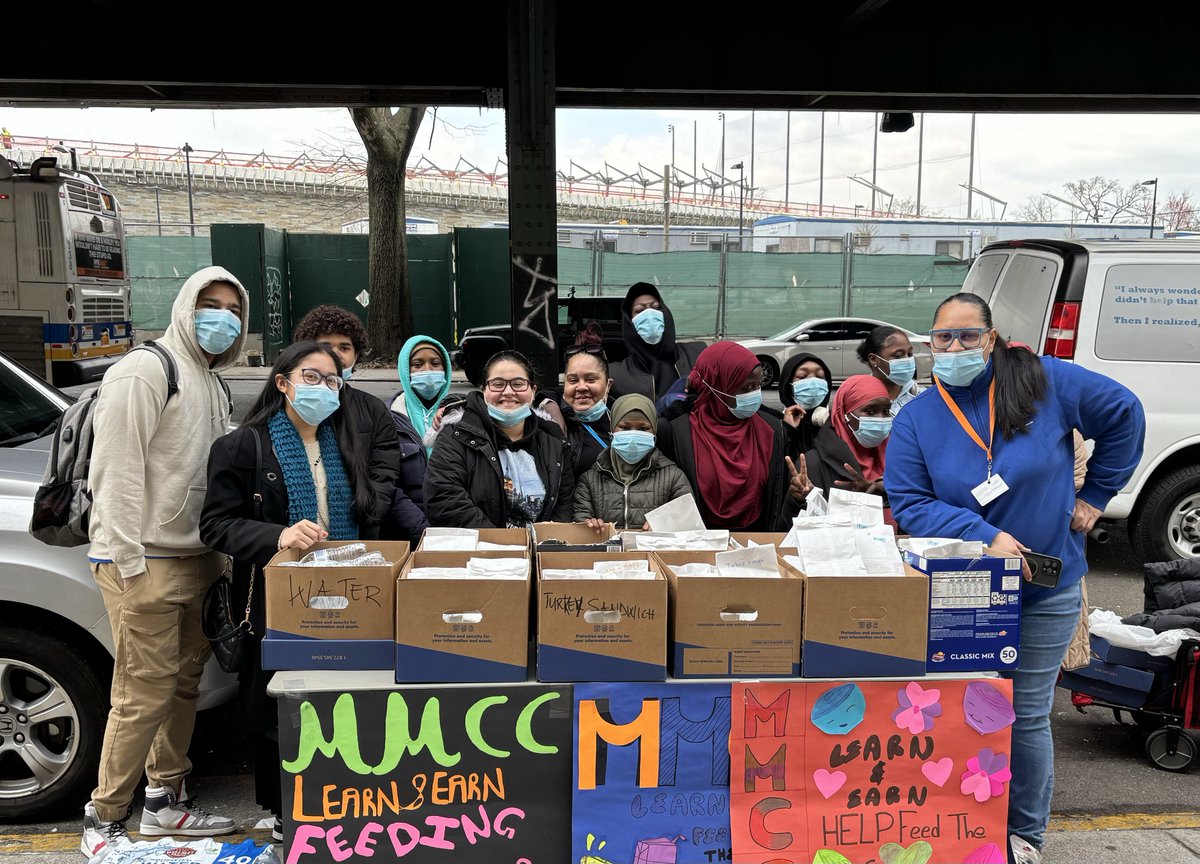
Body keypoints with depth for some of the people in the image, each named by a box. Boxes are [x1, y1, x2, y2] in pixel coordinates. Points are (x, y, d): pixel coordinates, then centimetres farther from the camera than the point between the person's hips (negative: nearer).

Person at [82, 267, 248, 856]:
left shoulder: (213, 385, 19)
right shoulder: (146, 370, -9)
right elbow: (117, 467, -17)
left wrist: (220, 549, 18)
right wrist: (128, 560, -20)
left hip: (196, 559, 9)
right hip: (147, 561, -9)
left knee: (184, 683, 15)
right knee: (146, 695, -5)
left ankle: (166, 800, 28)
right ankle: (104, 820, 10)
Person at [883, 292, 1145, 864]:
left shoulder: (1045, 382, -7)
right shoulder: (915, 419, -6)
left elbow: (1124, 414, 5)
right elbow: (908, 502, -11)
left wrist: (1095, 494, 4)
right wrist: (985, 537, -22)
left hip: (1047, 589, 0)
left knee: (1028, 716, 9)